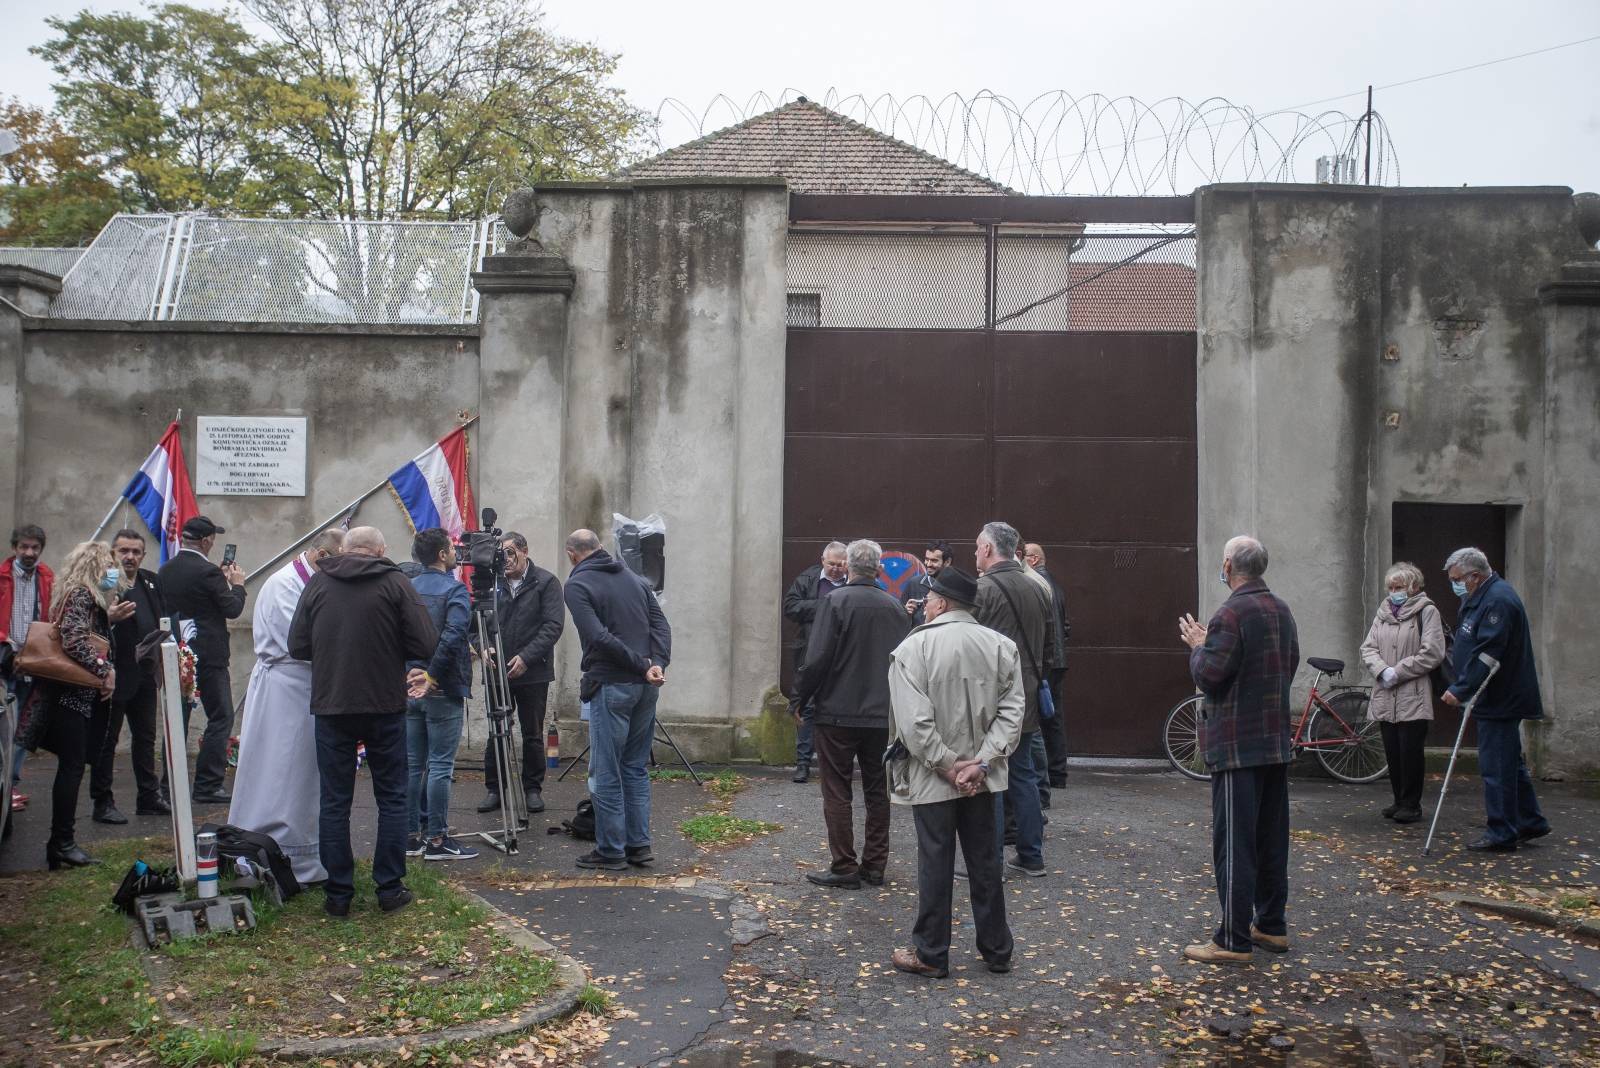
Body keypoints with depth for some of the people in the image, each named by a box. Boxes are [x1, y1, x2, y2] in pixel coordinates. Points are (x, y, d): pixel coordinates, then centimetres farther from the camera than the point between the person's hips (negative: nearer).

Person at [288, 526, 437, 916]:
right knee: (391, 799, 10)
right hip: (385, 705, -2)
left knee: (334, 802, 9)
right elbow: (426, 645, -10)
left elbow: (298, 646, 2)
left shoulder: (317, 584, 2)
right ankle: (390, 888, 12)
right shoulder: (395, 583, -5)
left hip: (330, 705, 2)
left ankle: (338, 894, 12)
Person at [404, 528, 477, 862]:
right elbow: (453, 636, -24)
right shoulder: (454, 590, -11)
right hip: (442, 691, -6)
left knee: (411, 764, 11)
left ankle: (411, 836, 17)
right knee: (440, 765, -2)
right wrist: (433, 675, -18)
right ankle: (436, 840, 2)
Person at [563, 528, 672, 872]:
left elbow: (599, 637, -16)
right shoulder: (635, 579, 16)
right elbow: (661, 625, 4)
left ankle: (611, 851, 7)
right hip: (646, 687, 7)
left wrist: (642, 665, -12)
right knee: (636, 767, 15)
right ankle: (639, 845, 17)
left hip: (612, 685, -6)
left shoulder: (577, 585, -4)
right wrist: (657, 665, -8)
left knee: (606, 773, 2)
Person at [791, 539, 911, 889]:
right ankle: (875, 866, 17)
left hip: (839, 712, -5)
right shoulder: (894, 607, 4)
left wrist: (800, 698, -3)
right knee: (877, 791, 13)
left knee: (837, 792, 3)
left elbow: (817, 659, -15)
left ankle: (844, 868, 3)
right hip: (882, 714, 5)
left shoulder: (836, 601, -11)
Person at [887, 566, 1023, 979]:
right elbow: (1011, 711, -5)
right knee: (985, 861, 14)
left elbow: (915, 722, -19)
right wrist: (980, 763, -9)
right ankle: (997, 950, 24)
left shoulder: (913, 648, -13)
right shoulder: (1001, 645, -1)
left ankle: (931, 955, 16)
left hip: (931, 779, -4)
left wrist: (948, 766, -12)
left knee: (935, 864, 5)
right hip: (983, 777, 4)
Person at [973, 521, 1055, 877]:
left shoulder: (983, 589, -14)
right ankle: (1031, 855, 20)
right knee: (1023, 774, 15)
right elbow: (1049, 645, 15)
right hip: (1025, 699, 7)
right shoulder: (1038, 589, 10)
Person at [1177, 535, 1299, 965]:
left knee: (1234, 843, -5)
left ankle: (1233, 940, -2)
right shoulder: (1282, 611, 10)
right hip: (1277, 740, 9)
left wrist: (1198, 646, 0)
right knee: (1272, 837, 16)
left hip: (1237, 744, -9)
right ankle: (1272, 926, 25)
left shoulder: (1232, 613, -17)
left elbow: (1208, 675, -20)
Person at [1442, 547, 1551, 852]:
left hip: (1499, 701, -11)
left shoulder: (1498, 600, -20)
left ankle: (1502, 834, 3)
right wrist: (1460, 688, 16)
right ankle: (1530, 822, 28)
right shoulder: (1480, 597, 14)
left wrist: (1460, 689, -24)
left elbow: (1486, 654, -26)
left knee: (1497, 768, -4)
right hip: (1499, 699, 11)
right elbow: (1471, 649, 22)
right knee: (1511, 762, 18)